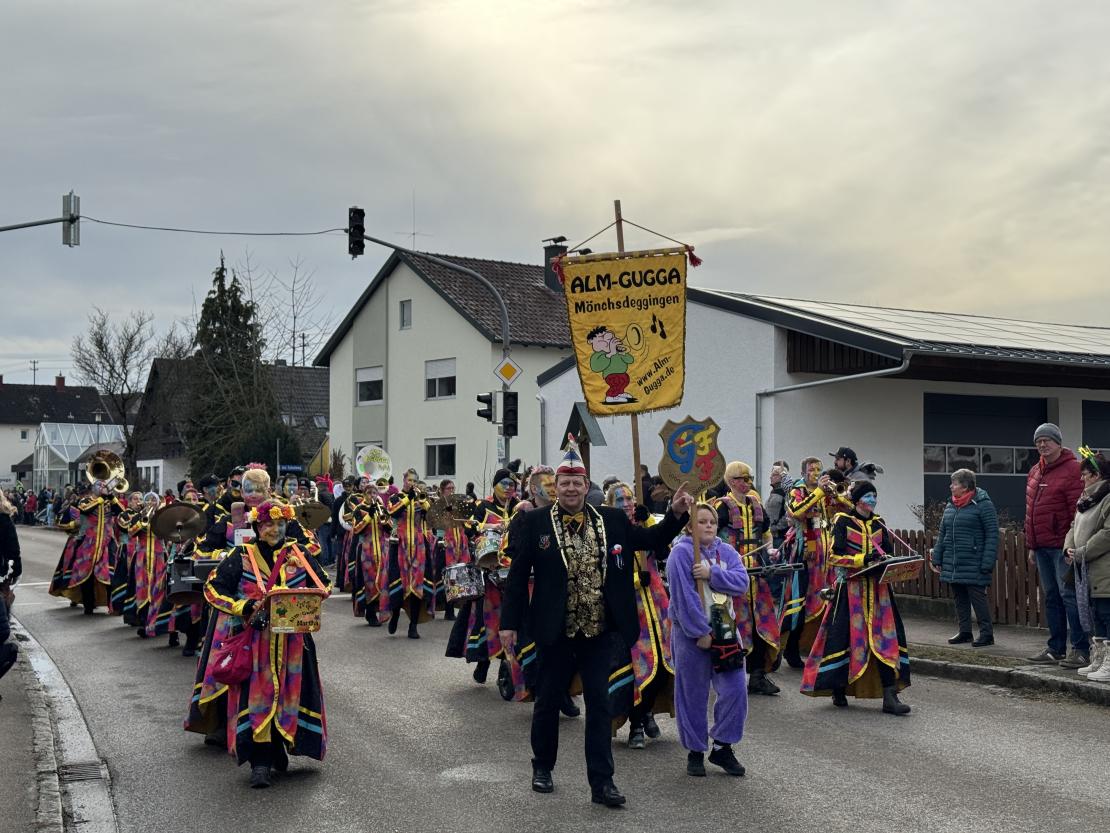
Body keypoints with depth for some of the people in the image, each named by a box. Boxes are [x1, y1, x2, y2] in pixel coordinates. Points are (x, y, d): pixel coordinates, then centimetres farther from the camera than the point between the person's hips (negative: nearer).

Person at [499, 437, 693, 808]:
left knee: (599, 703, 3)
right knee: (548, 699, 13)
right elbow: (518, 576, -3)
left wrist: (676, 514, -6)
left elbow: (652, 540, 10)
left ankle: (601, 781, 9)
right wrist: (509, 622, -5)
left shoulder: (612, 520, 3)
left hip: (600, 629, 1)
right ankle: (542, 766, 33)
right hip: (554, 629, -1)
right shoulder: (534, 522, -4)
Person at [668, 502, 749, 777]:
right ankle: (695, 752, 18)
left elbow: (742, 582, -7)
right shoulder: (681, 553, -10)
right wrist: (700, 632, -17)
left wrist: (712, 574, -20)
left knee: (735, 690, 0)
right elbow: (683, 595, -16)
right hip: (691, 632, -5)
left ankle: (722, 747, 14)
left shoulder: (727, 551, 8)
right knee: (693, 694, 4)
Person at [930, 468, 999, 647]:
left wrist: (987, 563, -17)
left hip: (973, 564, -7)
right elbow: (942, 534, 19)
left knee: (977, 596, -4)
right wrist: (937, 558, 14)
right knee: (960, 598, 11)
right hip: (952, 564, 7)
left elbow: (992, 535, -12)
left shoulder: (983, 505, -9)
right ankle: (965, 632, 20)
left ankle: (987, 633, 4)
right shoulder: (950, 506, 14)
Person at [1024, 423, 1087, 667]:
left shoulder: (1071, 469, -9)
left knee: (1069, 595, -8)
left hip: (1062, 546, -8)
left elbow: (1078, 510, -15)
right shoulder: (1034, 473, 17)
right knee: (1051, 597, 12)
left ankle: (1080, 650, -3)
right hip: (1042, 546, 8)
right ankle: (1055, 649, 18)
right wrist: (1031, 545, 18)